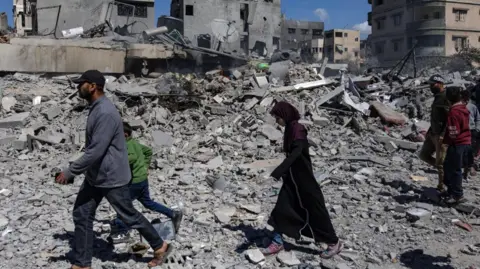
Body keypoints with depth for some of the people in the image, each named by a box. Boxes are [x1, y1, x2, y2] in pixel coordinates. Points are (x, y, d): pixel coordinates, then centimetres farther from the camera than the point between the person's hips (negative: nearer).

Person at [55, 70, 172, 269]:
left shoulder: (105, 113, -25)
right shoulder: (96, 109, 7)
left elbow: (96, 151, -28)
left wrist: (69, 172, -21)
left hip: (112, 178, -9)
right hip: (95, 176, 9)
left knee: (129, 216, 6)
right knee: (82, 215, 10)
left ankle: (160, 247, 26)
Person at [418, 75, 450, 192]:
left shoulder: (446, 98, -17)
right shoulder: (437, 97, 13)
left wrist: (442, 135, -27)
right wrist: (430, 131, 22)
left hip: (441, 136, -10)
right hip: (433, 134, 10)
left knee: (440, 162, -2)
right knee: (423, 155, 13)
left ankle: (441, 187, 11)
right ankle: (443, 169, 24)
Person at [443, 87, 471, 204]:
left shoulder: (454, 112, -20)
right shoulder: (464, 109, 10)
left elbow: (453, 132, -20)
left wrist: (445, 141, -3)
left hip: (457, 144, -10)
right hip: (465, 141, 10)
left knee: (454, 169, -2)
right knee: (448, 166, 19)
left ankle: (457, 195, 4)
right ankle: (451, 190, 28)